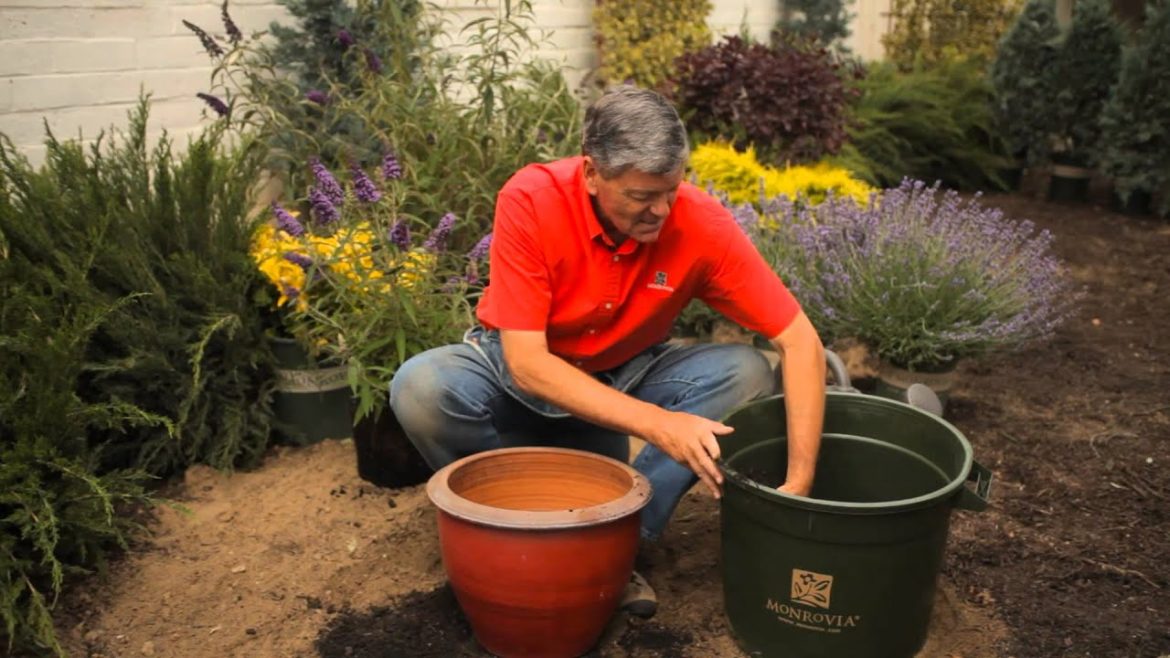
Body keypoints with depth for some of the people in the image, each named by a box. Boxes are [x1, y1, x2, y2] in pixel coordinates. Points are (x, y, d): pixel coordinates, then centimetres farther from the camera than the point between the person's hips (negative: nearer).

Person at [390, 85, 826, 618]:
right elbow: (526, 363, -30)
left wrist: (799, 482, -31)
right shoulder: (529, 200, -28)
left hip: (625, 377, 2)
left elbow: (800, 343, -21)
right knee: (420, 389, -31)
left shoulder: (703, 224, -24)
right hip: (525, 373, -1)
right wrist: (656, 424, -39)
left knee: (747, 374, -23)